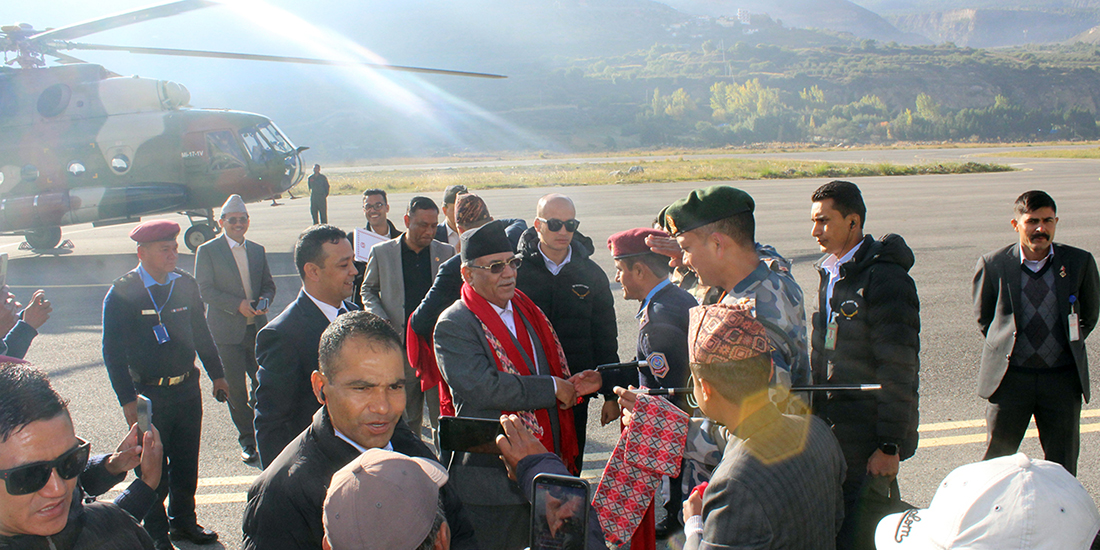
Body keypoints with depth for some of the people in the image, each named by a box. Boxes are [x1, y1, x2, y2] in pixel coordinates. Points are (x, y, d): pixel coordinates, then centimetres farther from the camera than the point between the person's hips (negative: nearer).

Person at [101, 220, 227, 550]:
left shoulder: (186, 285, 4)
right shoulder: (121, 293, -11)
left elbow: (201, 334, 15)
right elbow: (113, 352, -10)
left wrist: (216, 374, 15)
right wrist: (127, 399, -14)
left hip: (187, 388, 5)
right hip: (148, 395, -5)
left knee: (187, 462, 16)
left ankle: (184, 521, 34)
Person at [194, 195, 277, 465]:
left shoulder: (257, 250, 13)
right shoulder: (207, 251, -2)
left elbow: (269, 285, 15)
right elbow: (205, 290, -8)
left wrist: (264, 301, -8)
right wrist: (239, 305, -18)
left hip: (256, 328, 4)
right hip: (226, 331, -4)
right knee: (236, 389, 2)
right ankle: (247, 441, 17)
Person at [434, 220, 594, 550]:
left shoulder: (527, 310, 11)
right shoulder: (454, 325, -13)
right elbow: (483, 387, -25)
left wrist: (574, 386, 5)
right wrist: (552, 388, -18)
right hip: (492, 479, -7)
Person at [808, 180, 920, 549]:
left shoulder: (886, 279, -15)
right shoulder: (830, 274, 12)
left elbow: (899, 370, -17)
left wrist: (890, 445, -17)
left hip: (869, 442, -8)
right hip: (834, 435, 8)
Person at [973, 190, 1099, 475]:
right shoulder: (993, 264, -6)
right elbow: (983, 316, 11)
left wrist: (1068, 346, 13)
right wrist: (1004, 347, 8)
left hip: (1063, 378, 1)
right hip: (1010, 377, -1)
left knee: (1062, 468, 8)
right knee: (997, 460, 8)